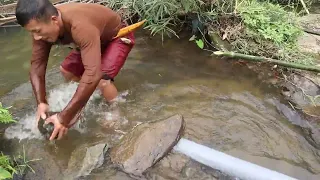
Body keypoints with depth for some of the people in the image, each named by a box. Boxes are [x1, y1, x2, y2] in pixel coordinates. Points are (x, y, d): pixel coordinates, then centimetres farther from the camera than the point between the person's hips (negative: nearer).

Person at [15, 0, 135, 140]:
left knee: (102, 80, -28)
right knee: (66, 70, 7)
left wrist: (64, 118, -47)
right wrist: (41, 103, -27)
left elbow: (93, 74, -51)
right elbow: (36, 65, -14)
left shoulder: (81, 26, -44)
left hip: (118, 36, -7)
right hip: (98, 38, 8)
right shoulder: (42, 26, -19)